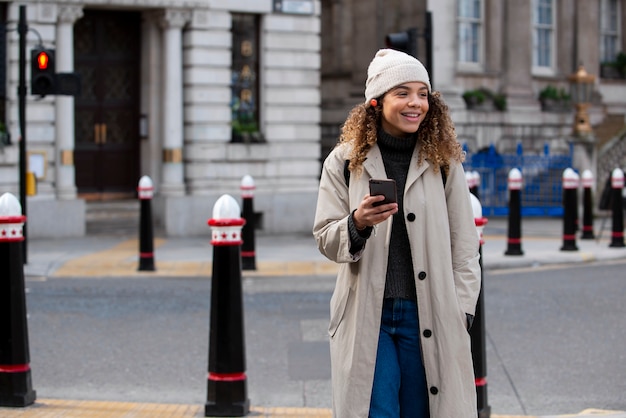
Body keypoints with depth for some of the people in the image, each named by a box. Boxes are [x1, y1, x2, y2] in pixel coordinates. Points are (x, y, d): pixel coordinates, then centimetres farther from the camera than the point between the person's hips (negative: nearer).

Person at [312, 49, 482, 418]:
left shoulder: (444, 162, 5)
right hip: (366, 315, -1)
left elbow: (465, 247, 7)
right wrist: (358, 224, -19)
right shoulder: (345, 161, 3)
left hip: (428, 315, 1)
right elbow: (325, 240, 2)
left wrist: (461, 312, 0)